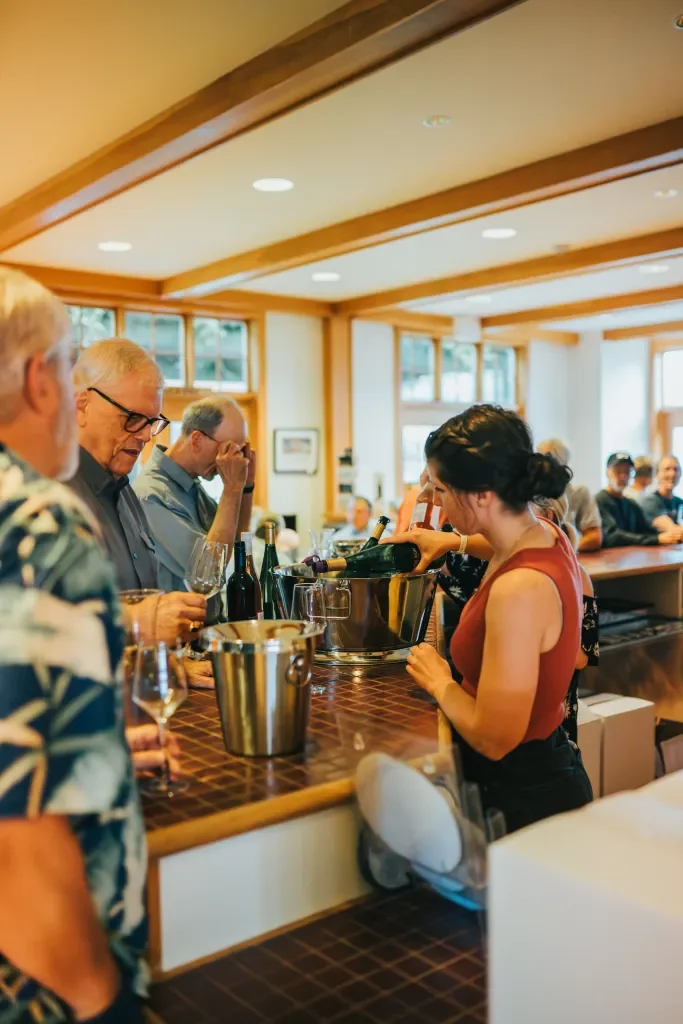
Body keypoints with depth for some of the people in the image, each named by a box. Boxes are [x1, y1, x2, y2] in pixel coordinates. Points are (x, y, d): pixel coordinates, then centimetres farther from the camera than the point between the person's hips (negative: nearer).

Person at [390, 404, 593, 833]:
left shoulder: (518, 589, -33)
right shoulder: (545, 534, -4)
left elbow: (494, 738, -28)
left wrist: (439, 682, -12)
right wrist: (457, 541, 17)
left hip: (522, 795, -9)